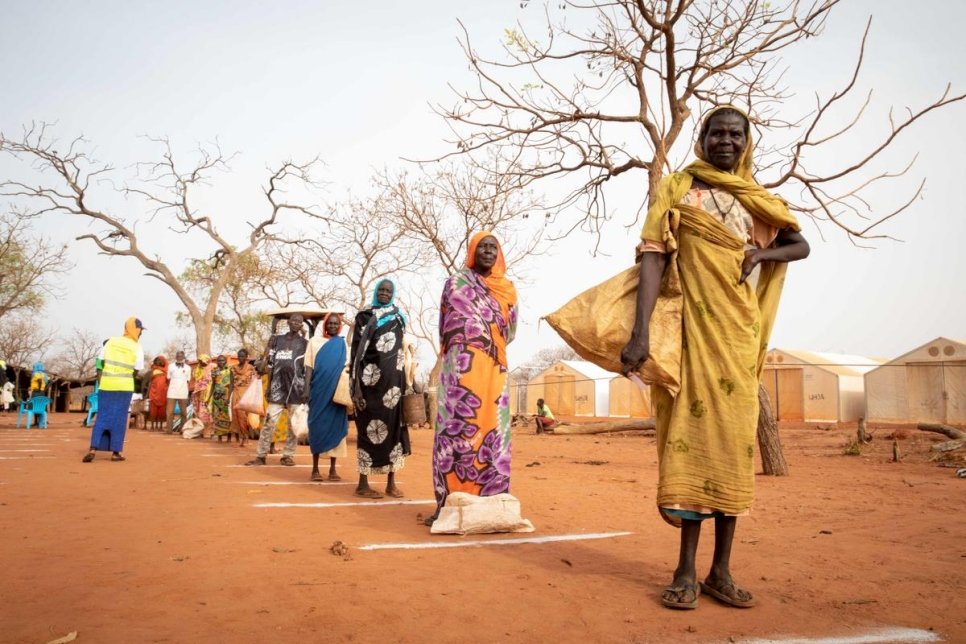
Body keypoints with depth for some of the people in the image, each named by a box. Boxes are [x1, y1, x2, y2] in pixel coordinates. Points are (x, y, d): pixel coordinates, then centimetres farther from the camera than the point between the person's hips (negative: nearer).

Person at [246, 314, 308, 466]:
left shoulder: (304, 344, 6)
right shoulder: (277, 340, 12)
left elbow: (307, 369, 1)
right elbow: (270, 365, 12)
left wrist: (306, 390, -6)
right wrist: (268, 386, 5)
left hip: (296, 388, -1)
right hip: (278, 387, 1)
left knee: (293, 424, 3)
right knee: (269, 422, -2)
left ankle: (288, 455, 11)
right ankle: (260, 455, 2)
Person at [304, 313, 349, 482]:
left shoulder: (342, 344, 9)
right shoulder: (314, 342, 7)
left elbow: (346, 368, 8)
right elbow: (309, 367, 4)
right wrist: (307, 389, -6)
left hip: (336, 392, 1)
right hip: (319, 390, -1)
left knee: (335, 427, 2)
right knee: (317, 426, 1)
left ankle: (332, 469, 8)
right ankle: (315, 469, 7)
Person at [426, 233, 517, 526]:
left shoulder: (507, 289, 17)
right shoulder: (457, 283, 7)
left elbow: (510, 331, 18)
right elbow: (452, 325, 0)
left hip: (495, 369, 4)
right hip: (462, 367, -4)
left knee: (493, 432, 1)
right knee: (458, 430, -9)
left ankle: (492, 501, 6)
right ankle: (450, 503, -8)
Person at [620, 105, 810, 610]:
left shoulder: (758, 201, 16)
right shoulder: (677, 189, 4)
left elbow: (801, 246, 25)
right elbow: (653, 256, -8)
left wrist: (762, 253, 1)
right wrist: (641, 332, -21)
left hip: (739, 332, 4)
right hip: (691, 327, -4)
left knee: (734, 440, 2)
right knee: (693, 436, -7)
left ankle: (721, 571, 11)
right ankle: (686, 571, 2)